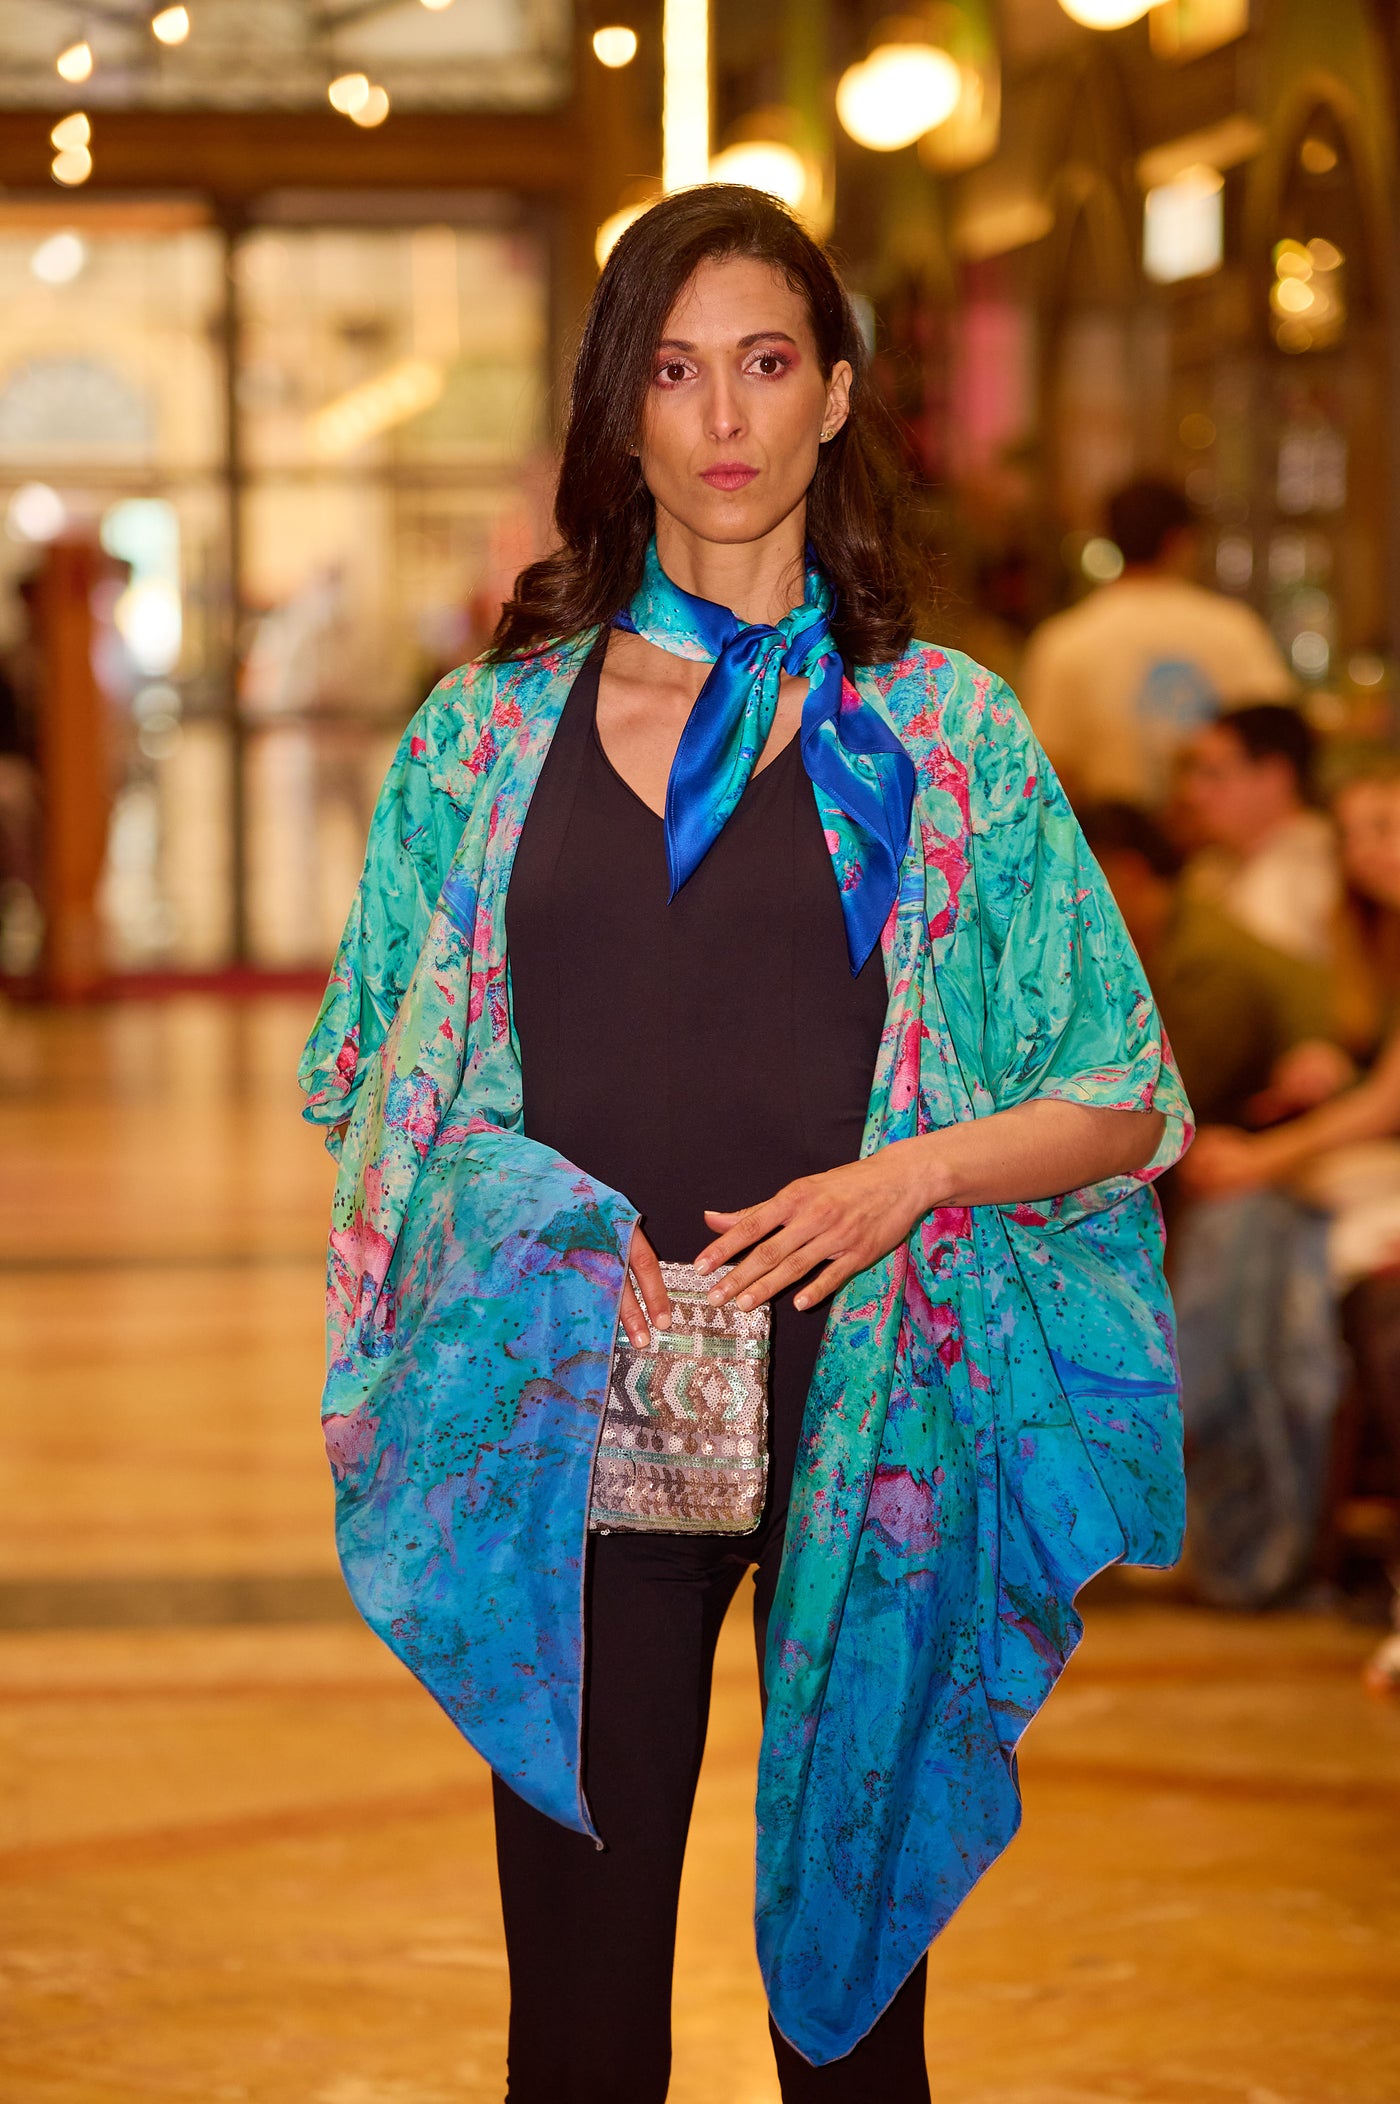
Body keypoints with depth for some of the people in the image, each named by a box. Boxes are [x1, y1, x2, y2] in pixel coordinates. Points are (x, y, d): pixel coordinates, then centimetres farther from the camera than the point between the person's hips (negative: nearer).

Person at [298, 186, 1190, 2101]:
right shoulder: (495, 729, 8)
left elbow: (1125, 1108, 5)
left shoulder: (945, 735, 4)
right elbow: (385, 1085, 12)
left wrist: (909, 1176, -13)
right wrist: (538, 1228, -8)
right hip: (579, 1419, 1)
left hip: (865, 1420, -1)